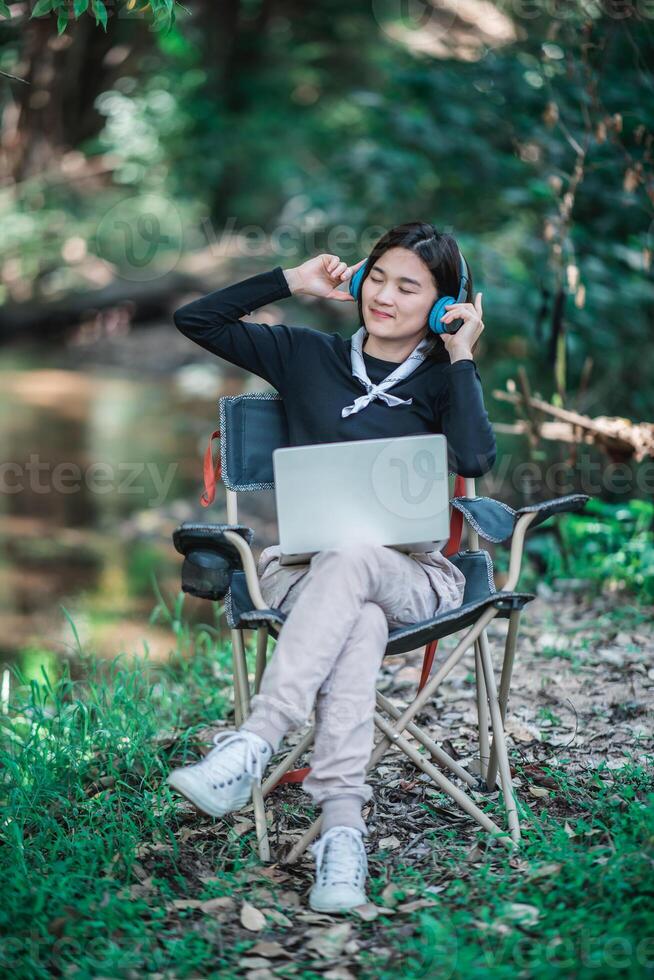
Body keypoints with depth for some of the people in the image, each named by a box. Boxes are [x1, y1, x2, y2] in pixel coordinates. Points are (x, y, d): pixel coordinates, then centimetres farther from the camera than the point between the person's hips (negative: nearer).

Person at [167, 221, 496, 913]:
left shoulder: (443, 380, 10)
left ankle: (249, 749, -49)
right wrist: (294, 281, 8)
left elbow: (473, 459, -12)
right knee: (359, 623, -36)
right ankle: (342, 829, -48)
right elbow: (195, 319, 10)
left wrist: (461, 356, -5)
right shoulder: (308, 355, 15)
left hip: (409, 575, -1)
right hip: (300, 566, 1)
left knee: (350, 559, -38)